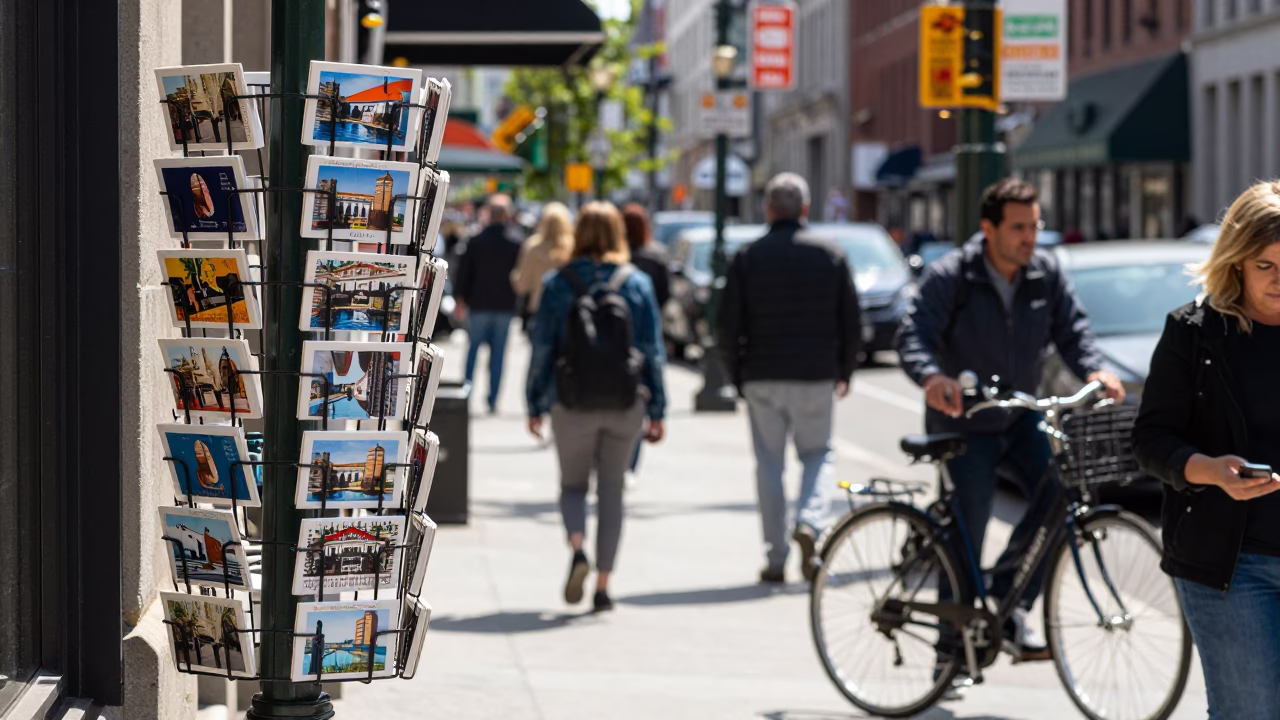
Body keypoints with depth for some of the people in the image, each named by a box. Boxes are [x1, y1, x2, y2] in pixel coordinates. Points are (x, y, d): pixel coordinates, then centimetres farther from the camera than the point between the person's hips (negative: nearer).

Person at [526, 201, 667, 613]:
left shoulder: (558, 284, -3)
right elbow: (653, 351, 2)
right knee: (611, 489, 10)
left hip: (572, 404, -1)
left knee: (573, 483, 14)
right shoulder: (638, 284, 1)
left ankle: (577, 548, -15)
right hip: (625, 402, 1)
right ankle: (603, 584, 6)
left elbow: (542, 349, -2)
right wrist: (656, 410, 6)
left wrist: (536, 405, 6)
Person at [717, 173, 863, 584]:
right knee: (817, 454, 15)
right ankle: (810, 523, -11)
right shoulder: (830, 256, 1)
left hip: (762, 379, 0)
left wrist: (737, 376, 10)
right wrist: (844, 373, 16)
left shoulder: (747, 259, -2)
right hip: (816, 378, 0)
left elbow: (727, 327, -2)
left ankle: (776, 559, 7)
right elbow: (852, 322, 4)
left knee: (769, 464, 7)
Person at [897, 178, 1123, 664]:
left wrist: (1093, 371, -23)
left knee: (1058, 499, -16)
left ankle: (1007, 602, 1)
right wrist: (932, 377, -44)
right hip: (963, 424, -4)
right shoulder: (949, 277, -14)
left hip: (1019, 419, 4)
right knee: (970, 528, -8)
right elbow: (913, 335, -23)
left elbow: (1071, 328, -1)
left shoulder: (1045, 274, 0)